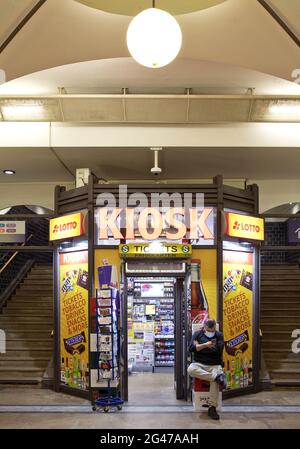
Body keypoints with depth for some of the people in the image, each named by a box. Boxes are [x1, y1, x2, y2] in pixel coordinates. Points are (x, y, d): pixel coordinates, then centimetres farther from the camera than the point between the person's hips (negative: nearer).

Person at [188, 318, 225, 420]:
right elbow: (191, 348, -4)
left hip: (214, 365, -1)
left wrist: (199, 346, -3)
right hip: (199, 364, 1)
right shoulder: (197, 334, 9)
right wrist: (205, 345, -16)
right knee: (191, 370, -33)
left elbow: (219, 349, -6)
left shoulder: (219, 335, 9)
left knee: (215, 380, -32)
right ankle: (217, 376, -33)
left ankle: (212, 408, -26)